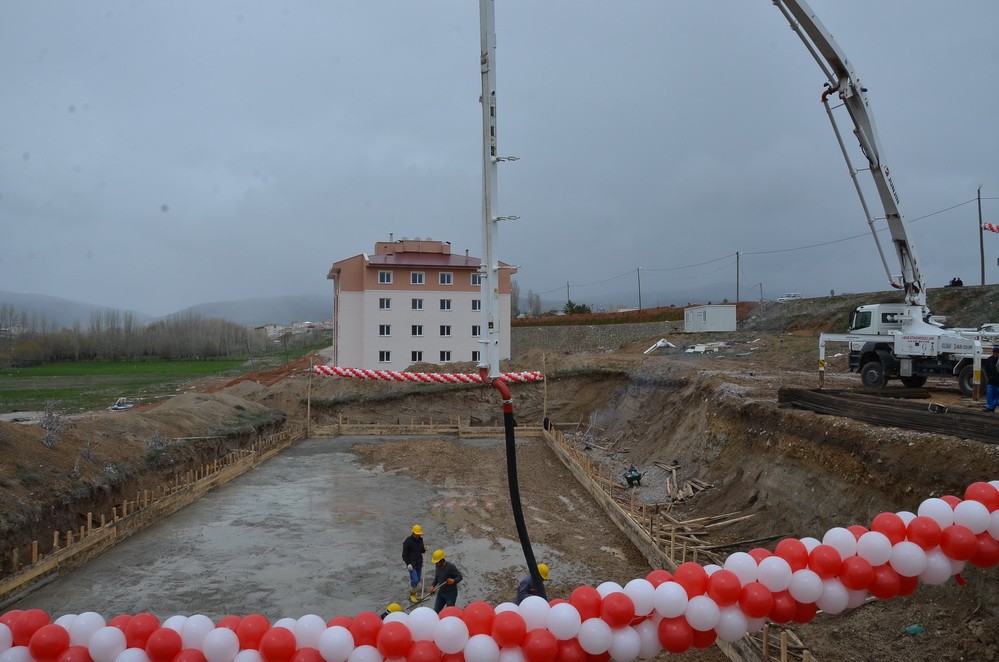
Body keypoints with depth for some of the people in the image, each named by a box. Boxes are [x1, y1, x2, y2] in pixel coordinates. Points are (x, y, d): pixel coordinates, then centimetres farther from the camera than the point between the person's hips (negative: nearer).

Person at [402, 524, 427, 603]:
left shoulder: (420, 539, 4)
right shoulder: (408, 541, -15)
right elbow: (404, 554, -13)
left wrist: (424, 549, -6)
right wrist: (408, 564, -21)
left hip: (419, 564, 7)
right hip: (411, 564, -7)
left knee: (418, 580, 13)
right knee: (415, 580, -12)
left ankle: (413, 593, 32)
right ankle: (411, 594, 10)